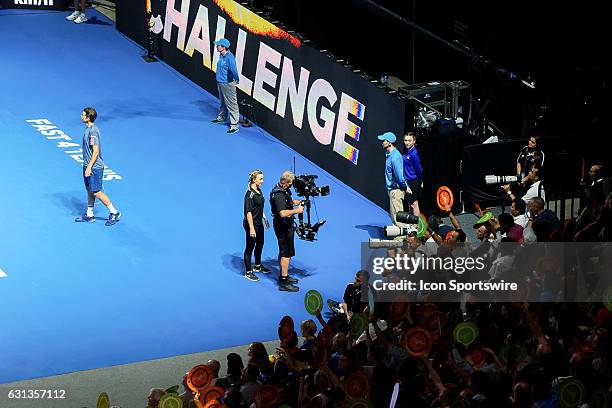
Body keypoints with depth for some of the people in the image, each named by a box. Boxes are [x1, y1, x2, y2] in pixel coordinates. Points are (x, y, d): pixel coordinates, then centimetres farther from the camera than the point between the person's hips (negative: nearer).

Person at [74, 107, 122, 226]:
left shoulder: (93, 131, -22)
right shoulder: (88, 129, 8)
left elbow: (96, 151, -23)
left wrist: (89, 167, -22)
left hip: (94, 167, -10)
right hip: (88, 165, 10)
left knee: (96, 192, -3)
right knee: (89, 190, 15)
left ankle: (114, 213, 6)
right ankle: (89, 215, 23)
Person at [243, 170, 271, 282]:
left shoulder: (259, 190, 6)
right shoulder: (250, 194, -22)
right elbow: (248, 212, -24)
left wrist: (265, 219, 20)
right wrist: (251, 229, -25)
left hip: (259, 223, 9)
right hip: (251, 223, -9)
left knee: (260, 244, 21)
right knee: (250, 247, 0)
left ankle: (257, 266, 39)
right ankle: (248, 272, 9)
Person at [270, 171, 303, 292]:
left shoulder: (284, 190, 8)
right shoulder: (279, 195, -25)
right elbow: (283, 213, -34)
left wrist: (294, 202, 10)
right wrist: (297, 211, -23)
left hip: (285, 225, 11)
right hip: (283, 226, -11)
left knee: (283, 252, 20)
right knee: (286, 253, -8)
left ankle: (284, 276, 32)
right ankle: (284, 282, -7)